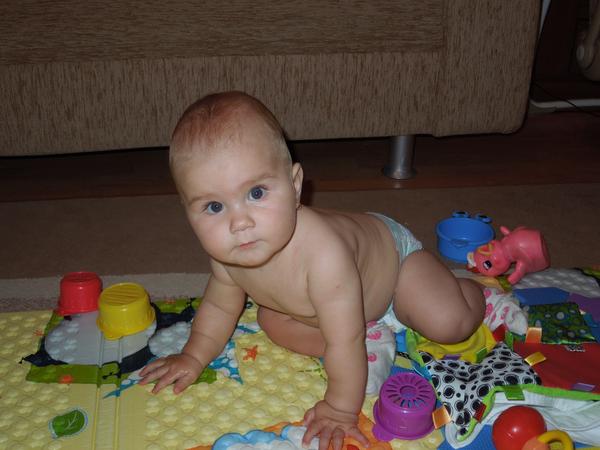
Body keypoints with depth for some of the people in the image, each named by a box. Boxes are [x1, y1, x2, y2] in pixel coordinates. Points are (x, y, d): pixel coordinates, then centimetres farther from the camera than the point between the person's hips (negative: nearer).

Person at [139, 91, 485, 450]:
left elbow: (346, 342, -40)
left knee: (452, 323, -18)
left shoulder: (322, 253, -50)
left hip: (391, 254, -5)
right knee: (272, 320, 2)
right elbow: (220, 307, -3)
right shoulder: (227, 254, -28)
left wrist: (341, 410, -30)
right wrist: (195, 356, -6)